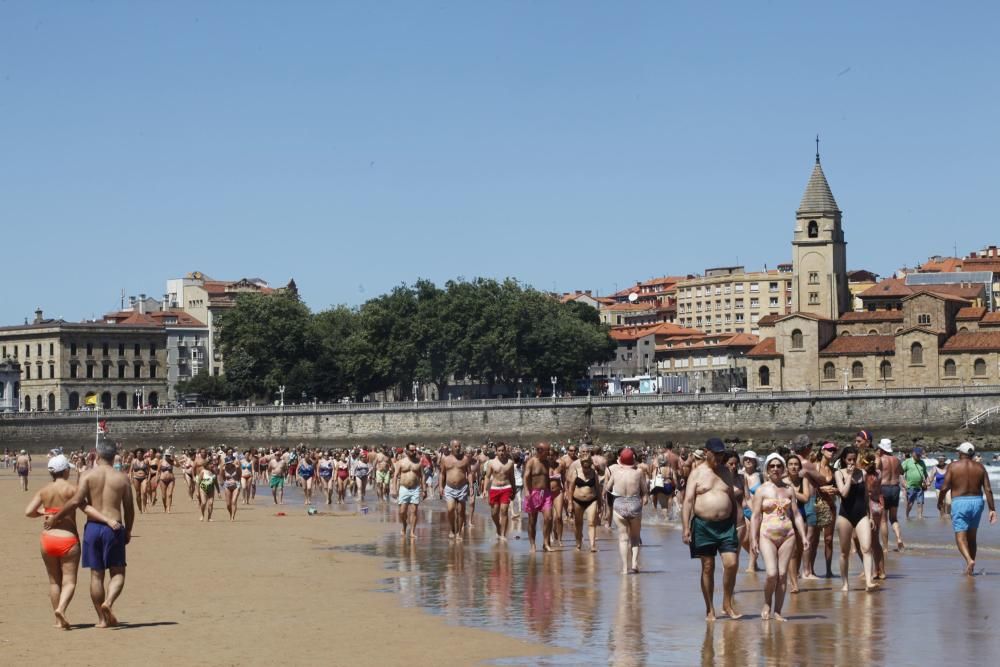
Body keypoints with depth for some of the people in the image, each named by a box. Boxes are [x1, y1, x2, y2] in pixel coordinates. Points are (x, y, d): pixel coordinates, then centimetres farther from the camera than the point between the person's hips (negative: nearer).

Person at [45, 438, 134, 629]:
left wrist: (55, 517, -1)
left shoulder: (88, 475, -3)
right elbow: (129, 508, 6)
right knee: (118, 572, 8)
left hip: (92, 527, 1)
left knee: (96, 574, 8)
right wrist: (128, 531, 20)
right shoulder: (122, 478, 2)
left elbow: (76, 501, -12)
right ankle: (109, 602, -19)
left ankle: (102, 618, 10)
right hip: (114, 528, 0)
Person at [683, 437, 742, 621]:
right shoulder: (697, 473, 0)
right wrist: (686, 528, -14)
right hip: (703, 525, -3)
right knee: (708, 568, 2)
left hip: (726, 525, 3)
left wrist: (736, 525, 14)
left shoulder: (726, 472, 12)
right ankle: (710, 609, 11)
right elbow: (688, 500, -5)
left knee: (732, 564, -9)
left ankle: (727, 604, 7)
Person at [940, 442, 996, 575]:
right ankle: (970, 568, 21)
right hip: (977, 501, 4)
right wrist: (992, 509, 1)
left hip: (959, 503, -4)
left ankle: (969, 560, -29)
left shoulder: (953, 466, -5)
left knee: (960, 537, -5)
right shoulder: (980, 467, 3)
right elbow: (988, 490, -2)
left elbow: (944, 487, -9)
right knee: (972, 537, 17)